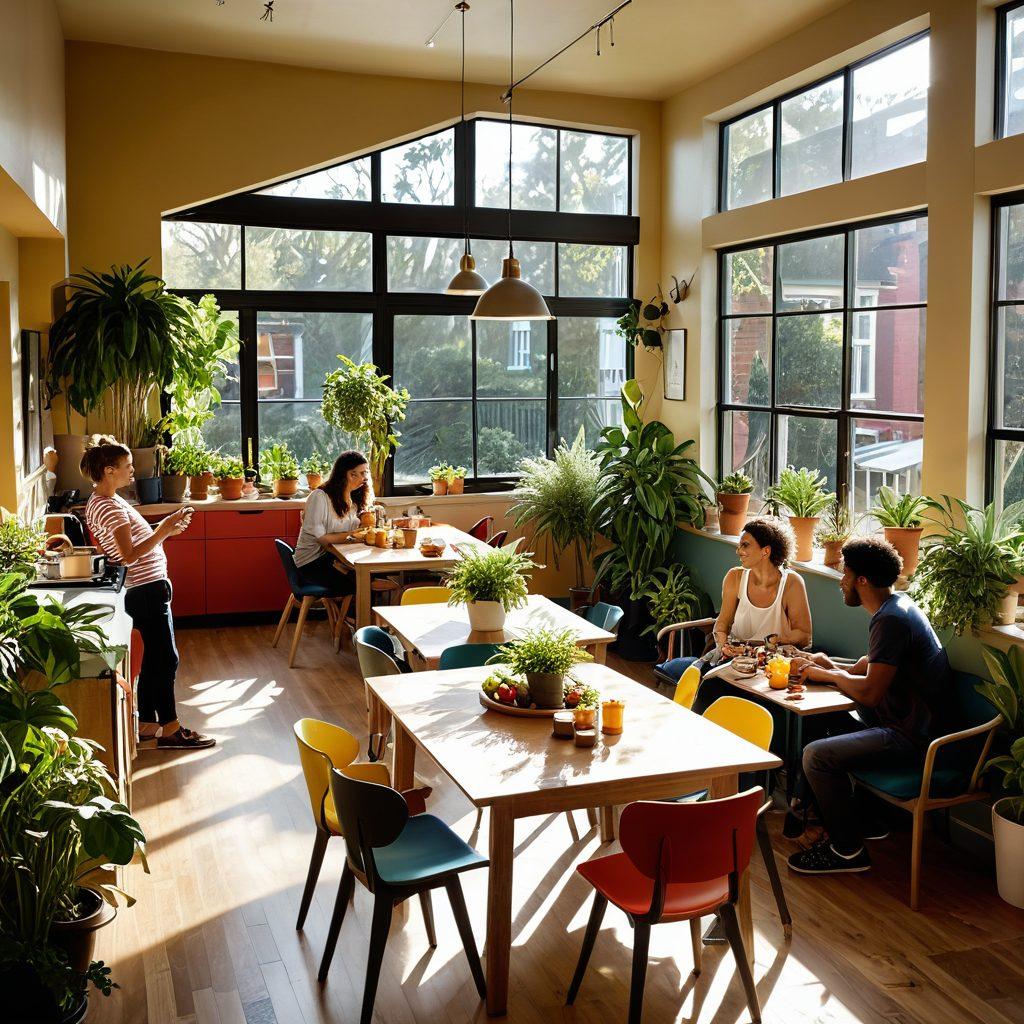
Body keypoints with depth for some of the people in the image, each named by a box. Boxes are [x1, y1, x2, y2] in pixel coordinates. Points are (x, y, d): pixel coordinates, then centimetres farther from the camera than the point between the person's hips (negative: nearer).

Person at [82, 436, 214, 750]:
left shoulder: (106, 501, 14)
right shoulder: (108, 506, -17)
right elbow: (129, 555, -23)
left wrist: (165, 527, 8)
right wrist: (163, 531, -20)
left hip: (146, 590, 10)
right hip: (147, 591, -10)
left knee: (153, 658, 15)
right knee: (166, 658, -3)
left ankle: (147, 725, 23)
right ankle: (170, 730, 5)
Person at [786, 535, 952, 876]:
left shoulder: (890, 620, -22)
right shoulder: (898, 605, 10)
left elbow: (870, 692, -24)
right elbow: (872, 666, 20)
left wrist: (829, 675, -7)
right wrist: (834, 669, 4)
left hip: (910, 737, -11)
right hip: (908, 720, 11)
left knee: (816, 755, -18)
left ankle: (847, 850, -2)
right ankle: (859, 822, 25)